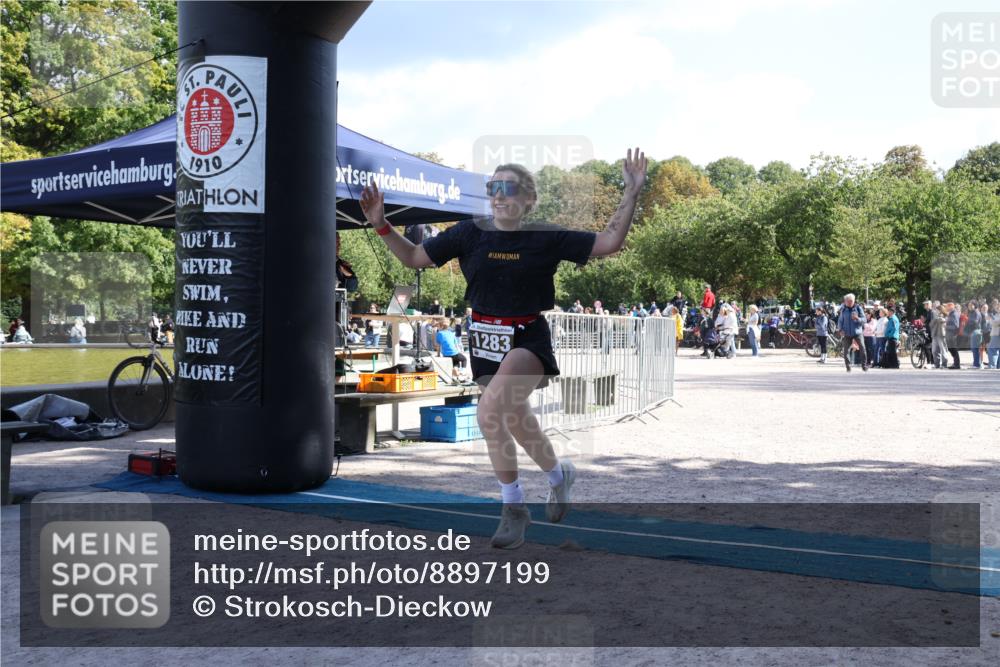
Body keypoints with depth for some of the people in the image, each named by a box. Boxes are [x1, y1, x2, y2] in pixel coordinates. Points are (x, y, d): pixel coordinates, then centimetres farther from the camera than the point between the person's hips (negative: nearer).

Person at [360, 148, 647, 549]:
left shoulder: (545, 238, -7)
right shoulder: (469, 233, -1)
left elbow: (610, 242, -5)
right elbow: (414, 257, 6)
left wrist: (632, 194, -11)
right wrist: (381, 225, -6)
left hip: (528, 339, -5)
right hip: (485, 339, 5)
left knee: (489, 413, -26)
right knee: (516, 423, 16)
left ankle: (513, 509, -4)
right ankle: (560, 475, 45)